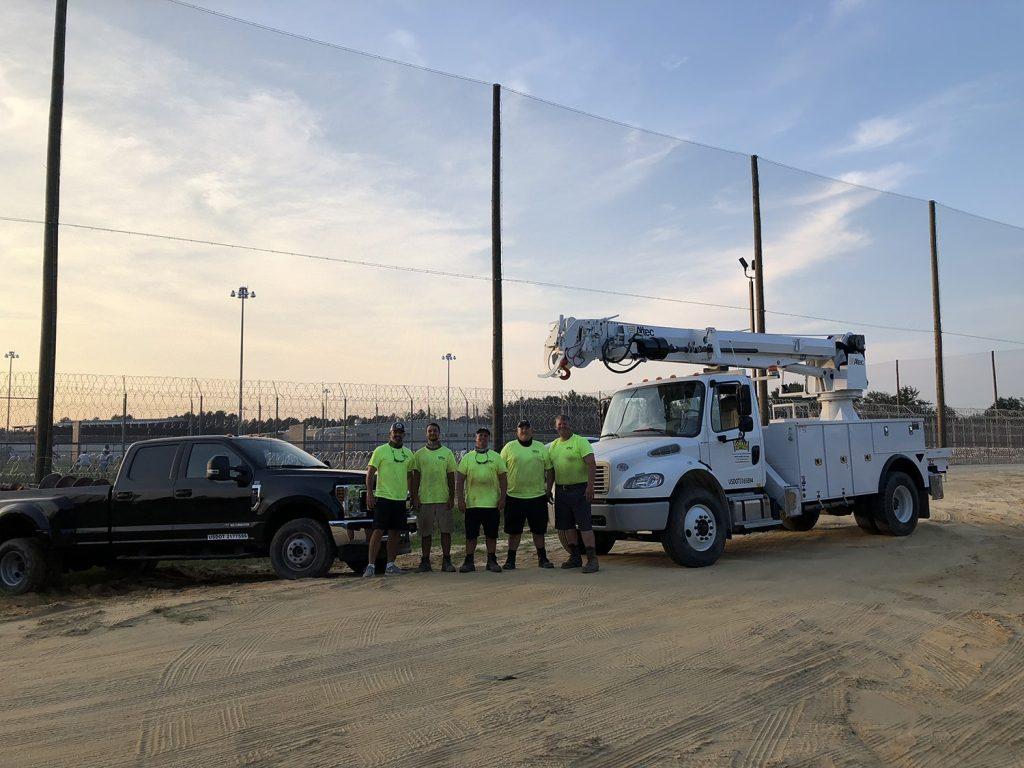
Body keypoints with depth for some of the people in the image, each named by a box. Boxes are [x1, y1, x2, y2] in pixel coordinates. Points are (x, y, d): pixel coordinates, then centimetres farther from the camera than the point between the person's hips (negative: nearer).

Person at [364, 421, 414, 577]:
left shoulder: (408, 453, 13)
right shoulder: (380, 451, -2)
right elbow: (370, 473, -3)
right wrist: (369, 494, -11)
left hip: (401, 498, 5)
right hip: (383, 498, -5)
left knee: (395, 533, 8)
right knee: (378, 532, -7)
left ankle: (390, 565, 15)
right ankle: (371, 565, -4)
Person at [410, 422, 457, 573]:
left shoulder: (447, 453, 8)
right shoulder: (419, 454, 8)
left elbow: (451, 477, 6)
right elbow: (415, 478, 7)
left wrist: (452, 497, -1)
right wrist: (414, 497, -1)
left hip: (443, 498, 0)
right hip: (424, 499, 0)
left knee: (446, 531, 0)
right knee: (425, 532, 4)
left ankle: (446, 561, 7)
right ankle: (425, 561, 12)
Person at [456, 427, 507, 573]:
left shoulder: (496, 457, 8)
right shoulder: (467, 457, 7)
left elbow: (503, 479, 7)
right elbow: (460, 480, 4)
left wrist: (502, 498, -3)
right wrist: (460, 500, -4)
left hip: (492, 504, 0)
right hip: (471, 503, 0)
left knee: (491, 535, 6)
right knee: (471, 535, 4)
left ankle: (492, 561, 17)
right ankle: (469, 562, 12)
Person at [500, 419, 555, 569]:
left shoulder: (541, 448, 8)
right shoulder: (509, 447, 2)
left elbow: (549, 470, 11)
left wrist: (548, 489, 4)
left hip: (538, 496, 2)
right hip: (514, 496, -1)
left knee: (539, 530, 9)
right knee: (514, 531, 5)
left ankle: (542, 558, 20)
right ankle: (510, 559, 14)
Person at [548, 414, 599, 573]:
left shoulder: (580, 441, -6)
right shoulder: (553, 445, 14)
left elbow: (591, 464, -14)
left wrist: (590, 485, -23)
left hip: (579, 488, -7)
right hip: (561, 490, 7)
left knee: (585, 525, -8)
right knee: (567, 526, 11)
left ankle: (592, 559, -7)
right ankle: (575, 557, 21)